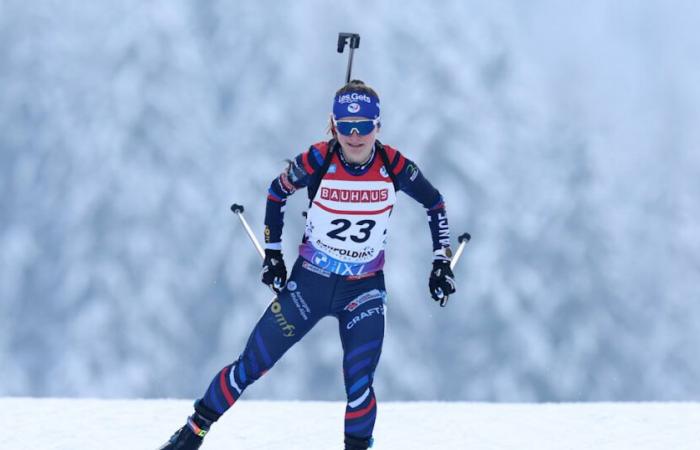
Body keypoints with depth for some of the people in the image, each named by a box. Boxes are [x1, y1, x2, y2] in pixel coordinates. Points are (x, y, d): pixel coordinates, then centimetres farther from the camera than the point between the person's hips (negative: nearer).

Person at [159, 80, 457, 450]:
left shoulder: (394, 166, -16)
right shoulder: (317, 161, -18)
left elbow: (434, 203, 3)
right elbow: (277, 191, 2)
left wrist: (442, 261, 1)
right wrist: (272, 253, 3)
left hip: (364, 291, 0)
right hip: (309, 281, 0)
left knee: (359, 385, -13)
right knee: (251, 366, 3)